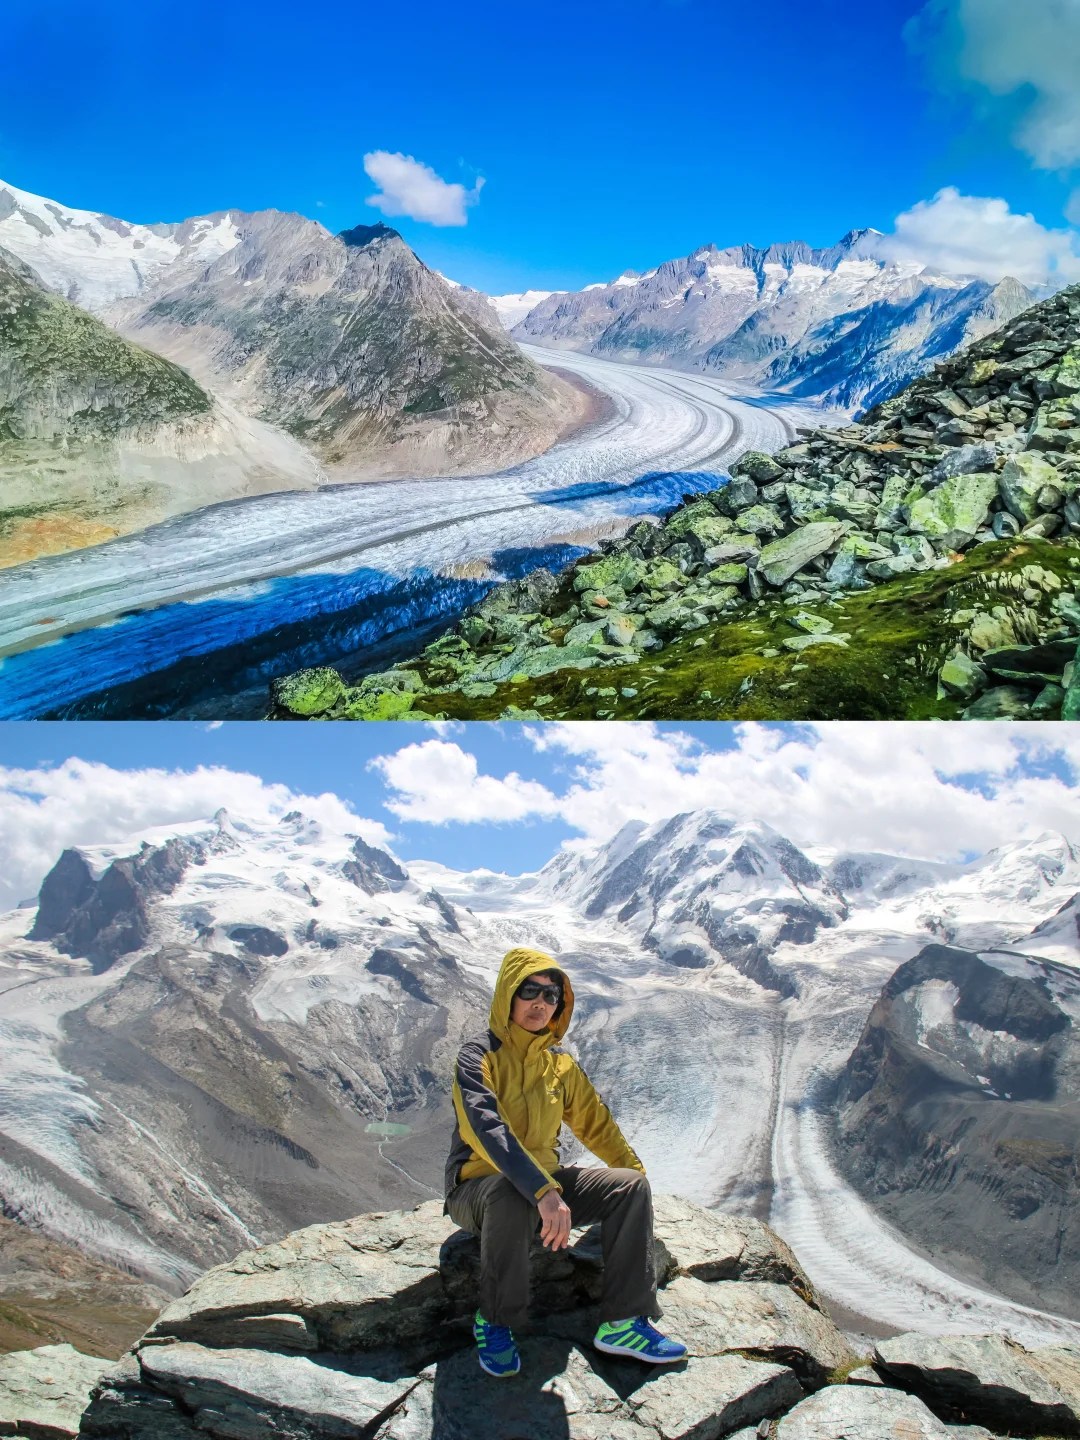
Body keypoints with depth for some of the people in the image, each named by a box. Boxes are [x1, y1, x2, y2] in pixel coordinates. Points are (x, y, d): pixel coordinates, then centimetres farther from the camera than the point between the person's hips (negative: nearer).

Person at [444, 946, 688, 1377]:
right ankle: (494, 1323, -17)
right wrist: (545, 1193, -41)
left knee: (630, 1184, -10)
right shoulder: (477, 1056, -14)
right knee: (510, 1195, -39)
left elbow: (596, 1124, 19)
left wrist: (635, 1175, 19)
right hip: (478, 1187, -6)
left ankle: (624, 1322, -11)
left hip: (546, 1181, 6)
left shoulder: (561, 1065, 6)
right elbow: (489, 1131, -30)